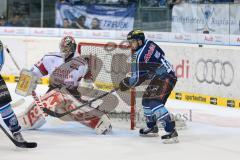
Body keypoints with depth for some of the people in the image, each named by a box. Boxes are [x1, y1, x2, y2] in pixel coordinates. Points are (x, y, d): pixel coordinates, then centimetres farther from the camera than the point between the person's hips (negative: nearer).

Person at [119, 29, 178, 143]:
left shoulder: (139, 56, -20)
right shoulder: (149, 43, 7)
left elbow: (137, 79, -15)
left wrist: (126, 83, 5)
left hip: (165, 78, -11)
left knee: (154, 102, -24)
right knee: (146, 100, 20)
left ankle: (171, 131, -34)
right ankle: (152, 128, 36)